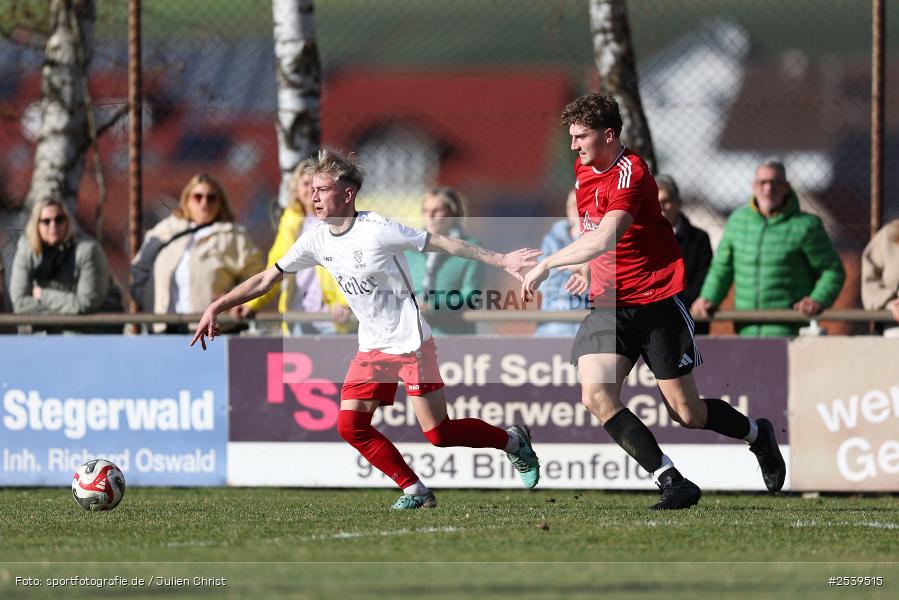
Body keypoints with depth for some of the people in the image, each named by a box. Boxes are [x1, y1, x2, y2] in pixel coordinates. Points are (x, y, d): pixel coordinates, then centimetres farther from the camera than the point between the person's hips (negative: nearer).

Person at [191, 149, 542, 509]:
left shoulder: (377, 230, -18)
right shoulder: (317, 241, 0)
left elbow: (442, 244, -13)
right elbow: (266, 279, 7)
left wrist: (500, 260, -13)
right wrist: (216, 308, 2)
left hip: (411, 342, -6)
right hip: (371, 348, 6)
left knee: (438, 433, -7)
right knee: (351, 426, -7)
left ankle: (513, 441, 19)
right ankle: (415, 491, 5)